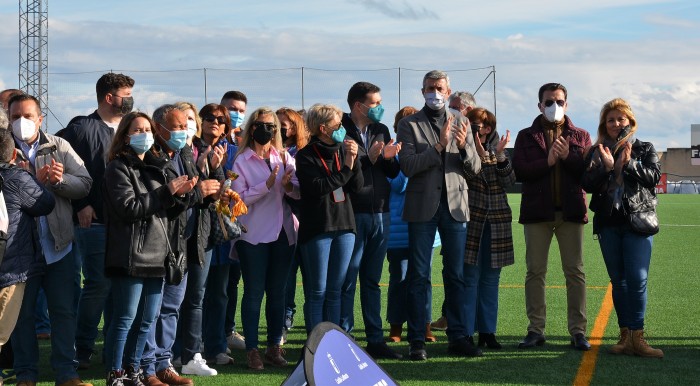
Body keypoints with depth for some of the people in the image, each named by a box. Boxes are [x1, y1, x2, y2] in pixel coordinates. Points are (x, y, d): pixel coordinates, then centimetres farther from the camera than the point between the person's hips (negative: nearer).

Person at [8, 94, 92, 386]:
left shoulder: (59, 147, 4)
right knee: (23, 312, 8)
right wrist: (33, 180, -23)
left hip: (59, 245, 2)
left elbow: (85, 184, -1)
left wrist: (60, 179, -18)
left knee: (64, 310, 6)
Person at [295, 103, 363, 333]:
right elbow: (318, 187, -17)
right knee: (317, 291, -2)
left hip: (344, 227, 5)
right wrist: (346, 168, -15)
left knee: (335, 290, 8)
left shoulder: (343, 149, 10)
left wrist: (353, 160, -9)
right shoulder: (306, 156, -5)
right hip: (317, 228, -5)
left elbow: (357, 186, 6)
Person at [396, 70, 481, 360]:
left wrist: (464, 146, -14)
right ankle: (417, 340, 5)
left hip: (454, 205, 3)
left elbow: (475, 168, 6)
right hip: (422, 206, -3)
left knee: (456, 275, 7)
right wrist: (439, 146, -19)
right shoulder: (409, 125, 2)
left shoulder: (460, 123, 10)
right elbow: (408, 166, -11)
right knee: (418, 276, 1)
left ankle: (458, 337, 14)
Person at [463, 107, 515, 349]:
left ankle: (487, 331, 14)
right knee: (470, 277, -6)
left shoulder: (496, 150, 11)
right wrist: (480, 156, -23)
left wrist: (500, 157, -12)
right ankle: (466, 332, -1)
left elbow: (509, 181, 2)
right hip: (471, 219, -5)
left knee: (491, 277, 7)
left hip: (496, 222, 5)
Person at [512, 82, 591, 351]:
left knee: (575, 272, -1)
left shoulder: (580, 136, 11)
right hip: (537, 210, 0)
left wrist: (568, 157, -15)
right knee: (535, 272, 2)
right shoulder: (527, 136, 9)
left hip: (570, 210, 0)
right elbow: (518, 170, -4)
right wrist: (547, 161, -14)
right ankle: (536, 330, 7)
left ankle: (578, 331, 2)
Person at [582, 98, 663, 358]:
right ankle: (625, 336, 8)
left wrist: (629, 164, -16)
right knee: (618, 280, 5)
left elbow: (654, 176, -5)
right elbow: (587, 184, 0)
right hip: (608, 222, 2)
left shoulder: (645, 149, 8)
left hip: (638, 220, -2)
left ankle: (636, 337, -10)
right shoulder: (596, 152, 10)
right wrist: (606, 167, -15)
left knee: (637, 278, -11)